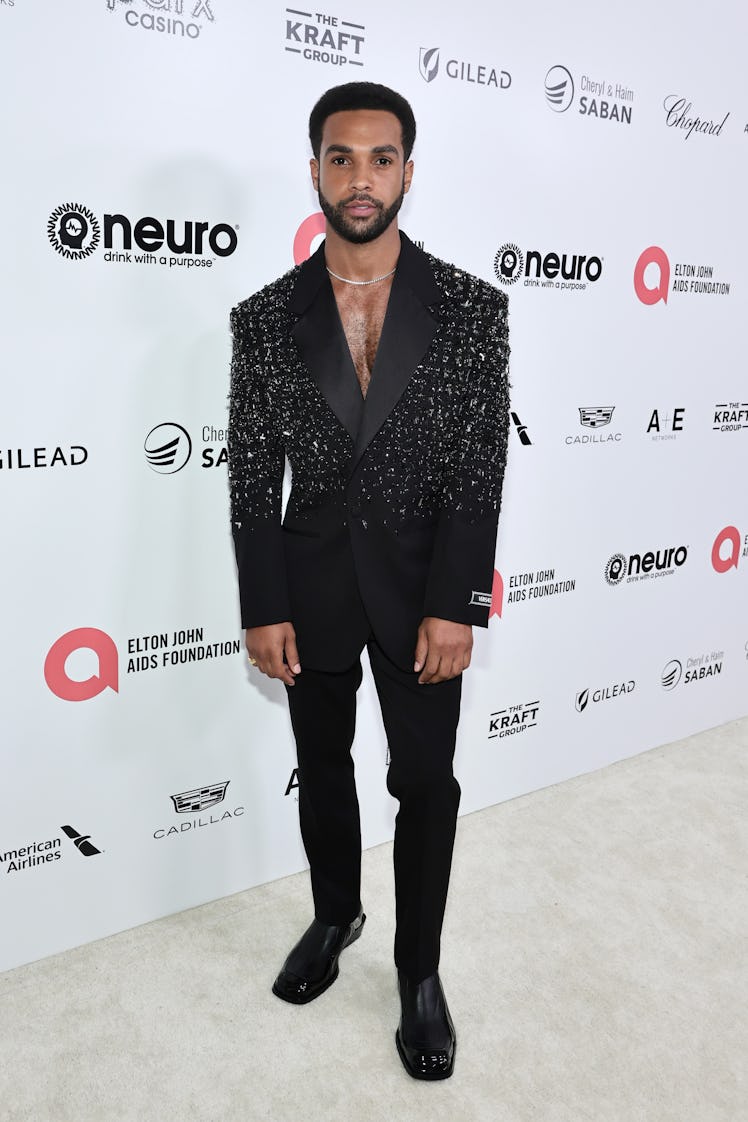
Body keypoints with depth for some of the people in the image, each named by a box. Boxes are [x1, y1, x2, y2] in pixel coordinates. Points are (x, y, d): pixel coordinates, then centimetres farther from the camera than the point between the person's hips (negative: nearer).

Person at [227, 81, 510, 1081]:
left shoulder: (471, 307, -5)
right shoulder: (265, 318, -1)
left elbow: (480, 470, -7)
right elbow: (252, 476, -1)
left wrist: (455, 607, -13)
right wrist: (263, 610, -5)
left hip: (421, 585, -1)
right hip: (310, 586, 2)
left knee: (426, 782, 8)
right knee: (323, 767, 18)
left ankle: (420, 970, 31)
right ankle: (334, 917, 44)